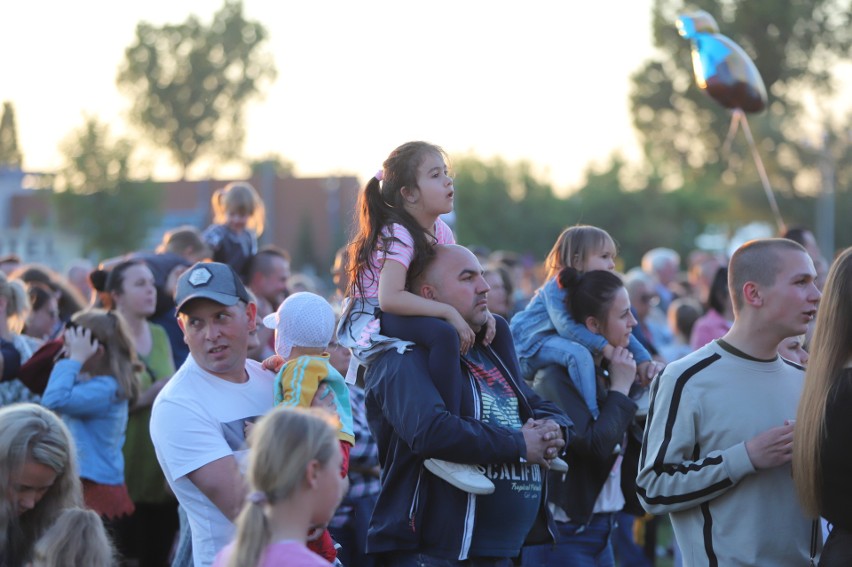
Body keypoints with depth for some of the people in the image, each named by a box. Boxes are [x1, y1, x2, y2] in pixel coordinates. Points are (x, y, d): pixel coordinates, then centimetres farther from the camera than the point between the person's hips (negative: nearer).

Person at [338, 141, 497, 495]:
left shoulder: (439, 231, 6)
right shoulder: (398, 235, -21)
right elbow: (389, 297, -35)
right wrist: (449, 312, -35)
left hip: (406, 317, 10)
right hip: (374, 320, -10)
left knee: (493, 327, 7)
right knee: (444, 333, -37)